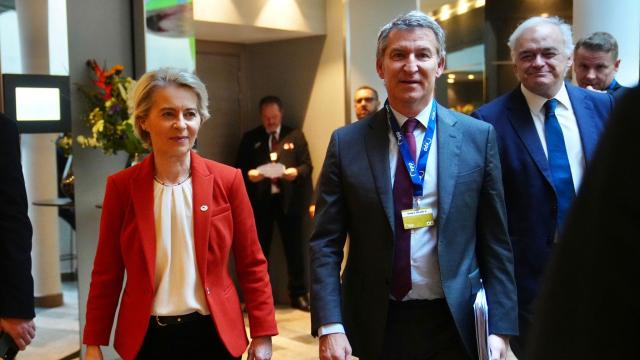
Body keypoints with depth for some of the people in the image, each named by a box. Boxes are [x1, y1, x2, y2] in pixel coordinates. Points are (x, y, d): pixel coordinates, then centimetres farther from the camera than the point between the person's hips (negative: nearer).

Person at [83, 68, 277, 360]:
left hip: (214, 333, 0)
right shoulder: (121, 186, -5)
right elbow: (107, 272, 1)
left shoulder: (227, 180, -5)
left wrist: (262, 335, -3)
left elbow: (251, 265, -1)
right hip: (146, 337, 0)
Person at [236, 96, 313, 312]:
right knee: (259, 250, 7)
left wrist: (296, 172, -16)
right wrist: (248, 174, -14)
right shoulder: (250, 138, 9)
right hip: (260, 201, 1)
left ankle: (299, 295, 14)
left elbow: (307, 165, 4)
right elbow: (240, 168, 7)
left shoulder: (295, 136, 8)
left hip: (288, 200, 0)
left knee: (294, 249, 4)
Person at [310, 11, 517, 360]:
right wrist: (330, 326, -11)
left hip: (455, 323, 0)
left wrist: (500, 327, -4)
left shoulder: (478, 136, -2)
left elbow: (494, 243, 0)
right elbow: (326, 243, -3)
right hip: (376, 325, 0)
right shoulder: (347, 143, -3)